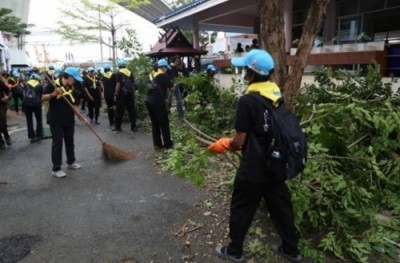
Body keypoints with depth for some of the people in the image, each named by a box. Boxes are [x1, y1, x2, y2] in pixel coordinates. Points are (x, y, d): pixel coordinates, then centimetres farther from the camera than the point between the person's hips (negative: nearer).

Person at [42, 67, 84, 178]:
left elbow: (74, 105, 7)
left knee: (70, 142, 16)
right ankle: (56, 169, 8)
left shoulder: (72, 89, 7)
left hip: (69, 120, 6)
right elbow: (43, 98, -11)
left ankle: (71, 162, 34)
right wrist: (53, 94, -29)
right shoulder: (53, 85, -9)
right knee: (57, 143, -1)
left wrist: (81, 117, -5)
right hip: (56, 120, -6)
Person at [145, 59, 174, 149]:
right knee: (164, 123, 6)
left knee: (154, 123, 14)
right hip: (157, 101, -7)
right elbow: (172, 89, 1)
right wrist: (168, 86, 22)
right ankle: (168, 144, 13)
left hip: (148, 100, 7)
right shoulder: (164, 75, -3)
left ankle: (157, 144, 17)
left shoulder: (152, 74, 15)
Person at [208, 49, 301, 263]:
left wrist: (224, 144, 4)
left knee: (241, 210, 12)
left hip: (253, 169, -7)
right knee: (281, 207, 20)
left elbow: (239, 142, -18)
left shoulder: (247, 101, -21)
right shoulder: (278, 96, 2)